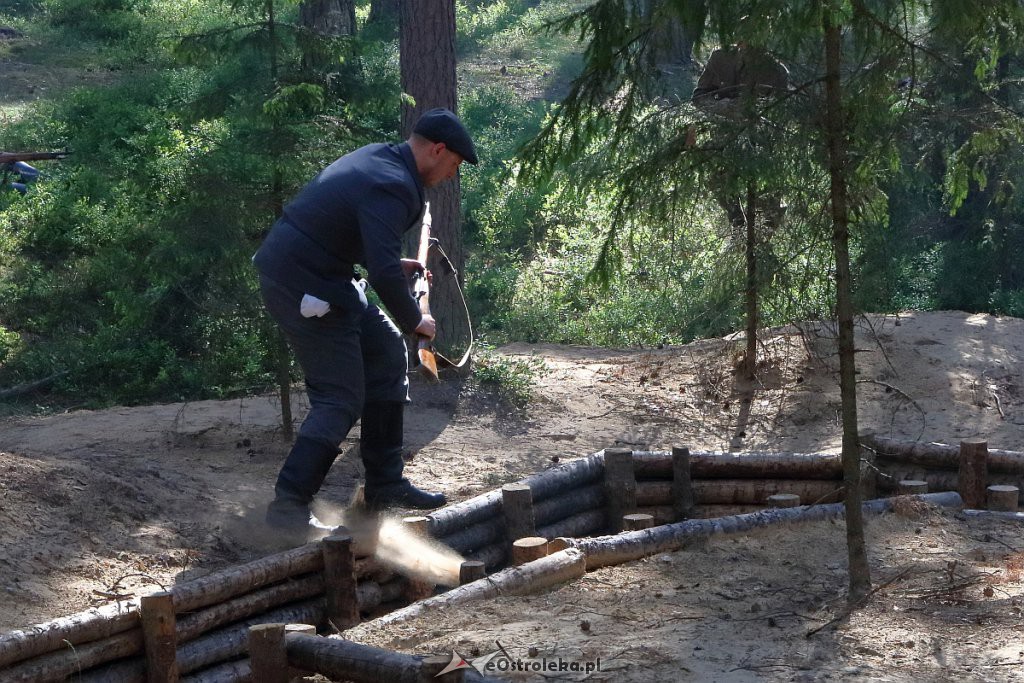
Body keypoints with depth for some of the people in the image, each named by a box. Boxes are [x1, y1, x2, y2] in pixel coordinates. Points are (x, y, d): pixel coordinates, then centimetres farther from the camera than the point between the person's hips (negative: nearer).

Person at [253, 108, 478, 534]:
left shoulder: (377, 158, 10)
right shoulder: (392, 187, -22)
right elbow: (384, 275, -30)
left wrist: (393, 264, 18)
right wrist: (414, 321, -12)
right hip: (304, 288, -10)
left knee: (387, 354, 16)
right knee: (341, 401, -6)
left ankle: (385, 485, 21)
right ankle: (289, 505, -3)